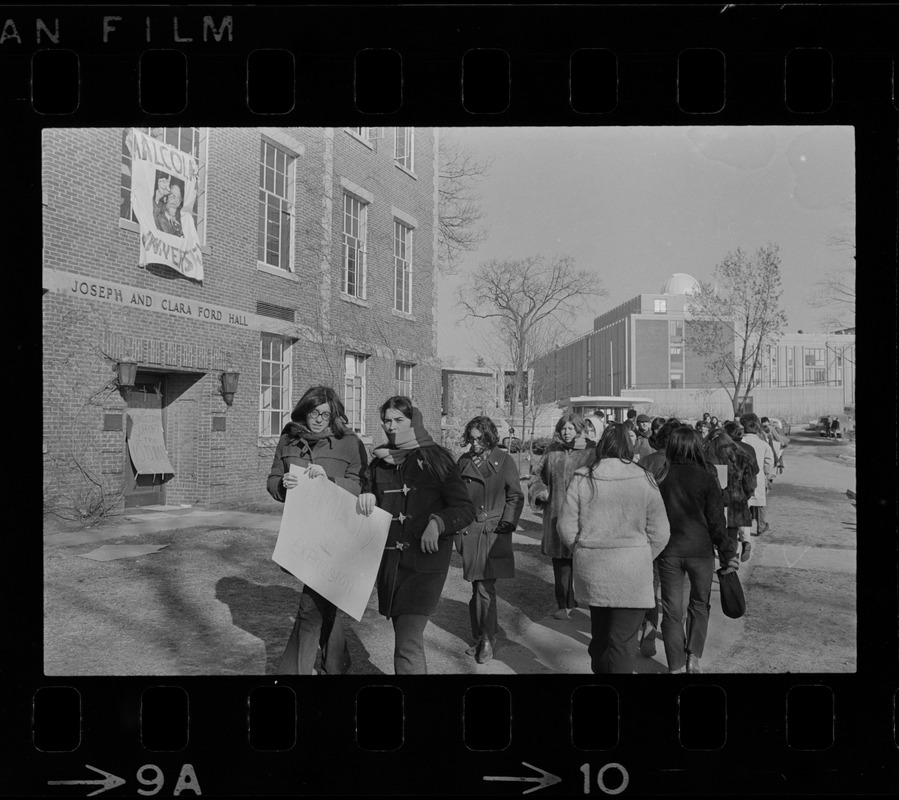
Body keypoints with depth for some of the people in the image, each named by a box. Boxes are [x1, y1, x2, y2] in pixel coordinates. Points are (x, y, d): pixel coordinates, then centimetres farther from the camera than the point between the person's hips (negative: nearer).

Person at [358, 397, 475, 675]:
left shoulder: (436, 458, -4)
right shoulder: (379, 462, 9)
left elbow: (465, 509, -5)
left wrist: (438, 523, -23)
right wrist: (365, 497, -3)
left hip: (425, 561, -5)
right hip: (389, 560, 5)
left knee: (408, 643, -14)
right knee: (403, 634, 15)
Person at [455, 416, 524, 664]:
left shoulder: (504, 460, 0)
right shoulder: (464, 462, 8)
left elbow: (516, 496, 4)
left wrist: (507, 523, -7)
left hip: (495, 532, -3)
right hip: (470, 532, 3)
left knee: (485, 588, -7)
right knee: (478, 587, 7)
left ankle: (487, 640, 8)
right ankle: (480, 637, 20)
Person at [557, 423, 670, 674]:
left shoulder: (582, 479, -3)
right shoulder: (643, 479, -6)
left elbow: (566, 528, -2)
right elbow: (659, 533, -3)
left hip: (591, 569, 3)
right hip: (632, 573, -2)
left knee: (600, 632, 22)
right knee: (623, 641, 4)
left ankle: (599, 669, 39)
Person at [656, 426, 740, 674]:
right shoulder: (706, 478, -9)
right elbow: (716, 521, -6)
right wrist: (727, 553, 4)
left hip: (669, 551, 1)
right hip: (700, 550, -1)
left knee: (672, 611, 9)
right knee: (699, 605, 21)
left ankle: (676, 666, 12)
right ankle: (693, 657, 16)